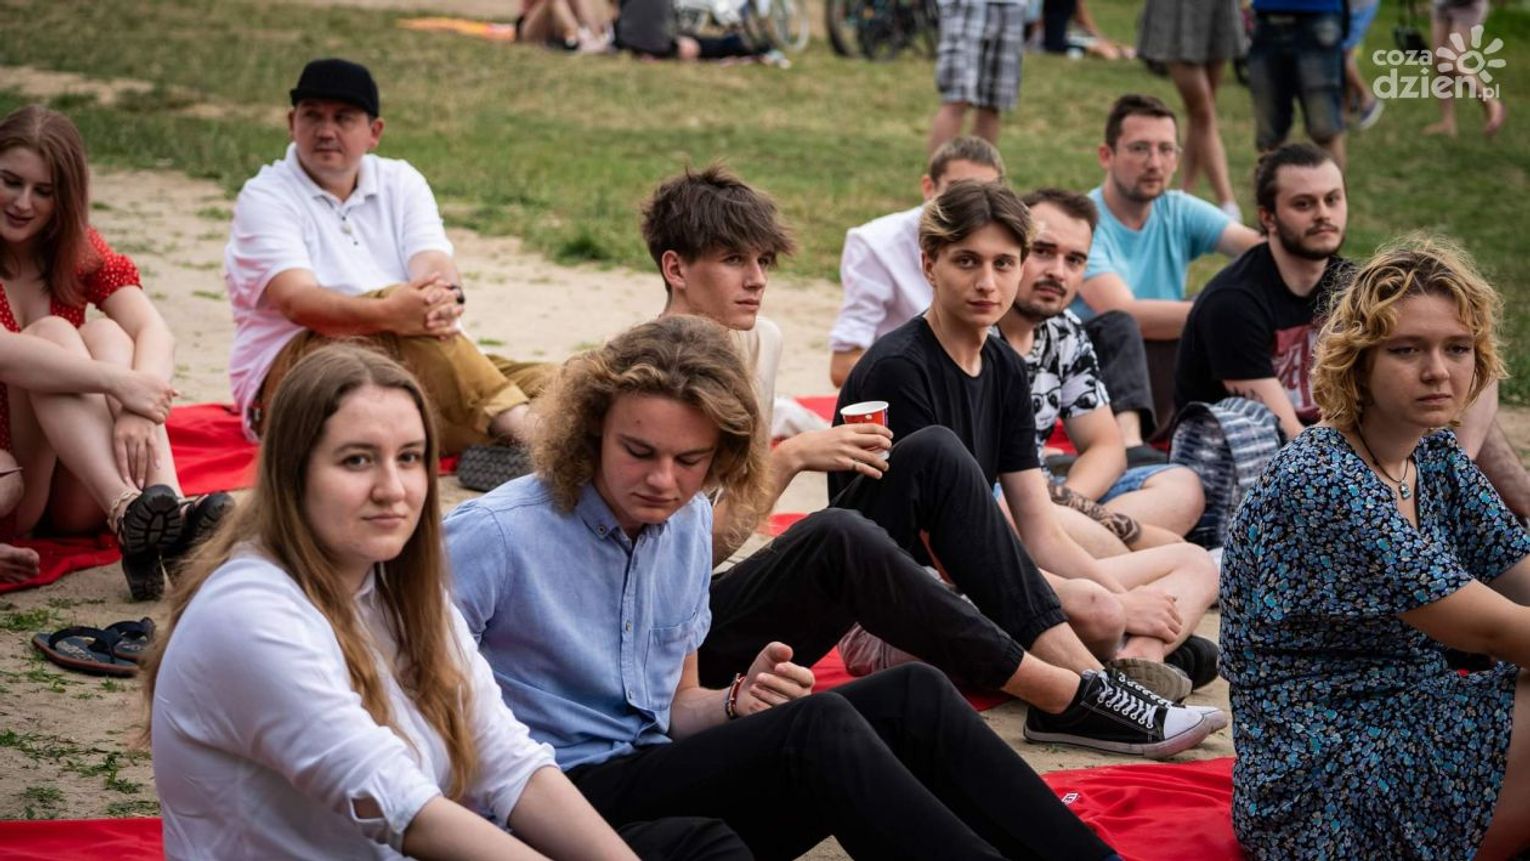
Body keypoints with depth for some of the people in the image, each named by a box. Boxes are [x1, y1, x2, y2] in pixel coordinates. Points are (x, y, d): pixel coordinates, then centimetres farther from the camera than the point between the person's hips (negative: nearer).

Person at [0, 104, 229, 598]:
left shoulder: (81, 252, 5)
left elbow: (155, 332, -13)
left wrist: (137, 414, -34)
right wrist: (117, 382, -37)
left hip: (75, 493, 4)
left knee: (105, 334, -21)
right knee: (52, 333, -25)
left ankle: (168, 511, -43)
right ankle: (131, 516, -48)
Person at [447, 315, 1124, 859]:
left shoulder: (688, 524, 9)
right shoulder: (493, 536, -13)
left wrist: (736, 703, -6)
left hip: (659, 767, 8)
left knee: (913, 698, -10)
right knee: (818, 728, -29)